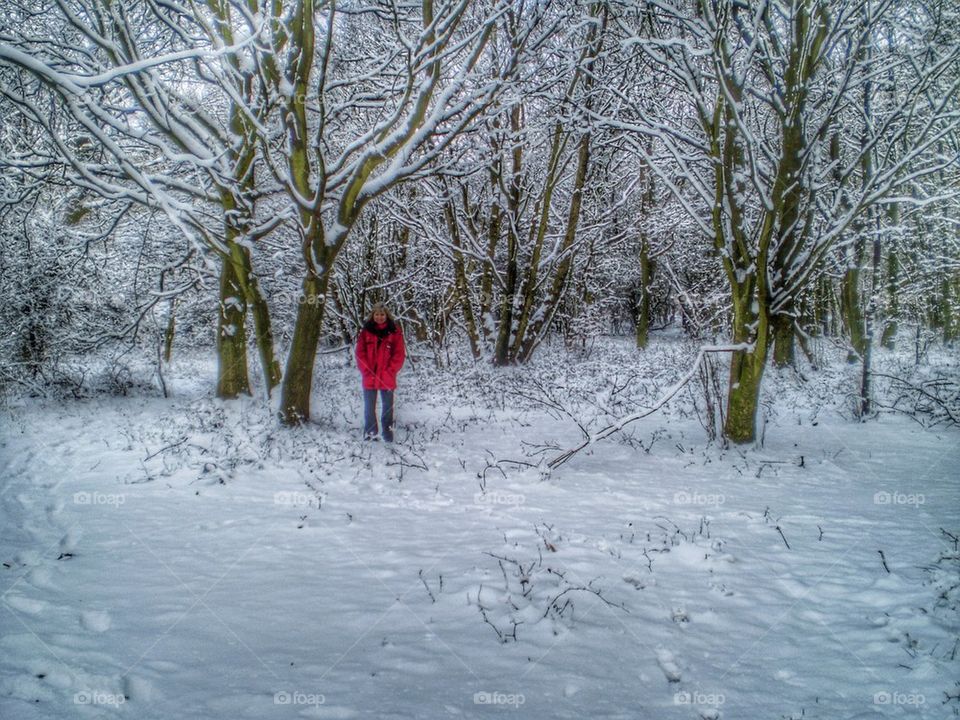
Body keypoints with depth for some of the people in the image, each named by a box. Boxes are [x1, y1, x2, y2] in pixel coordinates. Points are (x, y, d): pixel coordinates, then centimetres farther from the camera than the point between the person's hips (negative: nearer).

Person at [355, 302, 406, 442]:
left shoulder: (394, 331, -2)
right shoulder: (366, 330, 2)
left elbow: (399, 354, -3)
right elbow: (360, 352, 1)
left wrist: (390, 371, -11)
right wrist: (366, 371, -8)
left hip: (387, 378, -1)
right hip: (369, 377, 1)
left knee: (387, 406, 9)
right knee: (369, 407, 8)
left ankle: (388, 431, 19)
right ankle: (370, 433, 16)